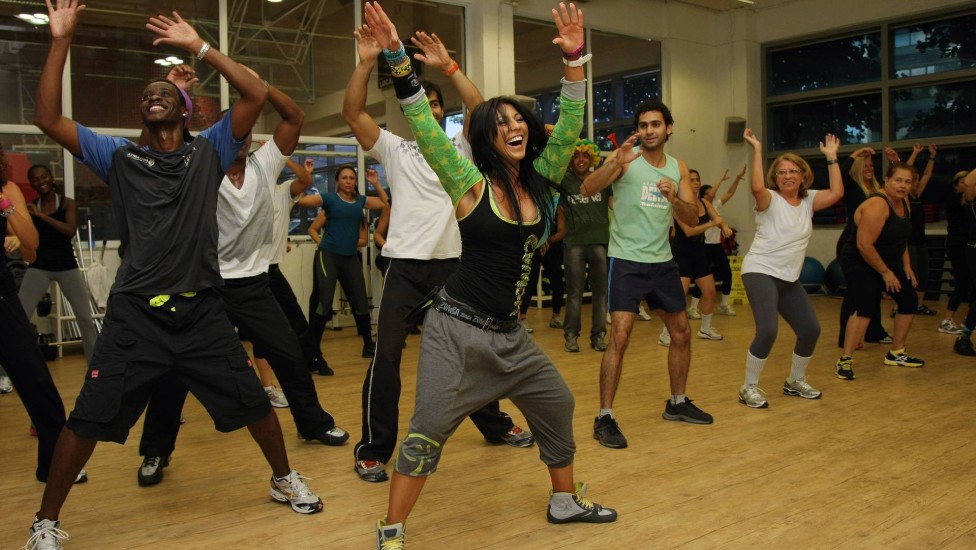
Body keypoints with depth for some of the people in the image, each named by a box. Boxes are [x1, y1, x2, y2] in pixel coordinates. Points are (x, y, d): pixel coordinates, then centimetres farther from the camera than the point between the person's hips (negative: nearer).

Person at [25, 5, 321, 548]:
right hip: (135, 314, 0)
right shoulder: (121, 158, 7)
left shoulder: (209, 152, 5)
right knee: (88, 419, 2)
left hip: (202, 311, 0)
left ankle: (285, 478, 33)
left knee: (253, 402, 9)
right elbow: (49, 119, -1)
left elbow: (257, 95, -5)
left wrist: (199, 46, -5)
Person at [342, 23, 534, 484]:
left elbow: (480, 109, -8)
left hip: (451, 264, 2)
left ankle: (495, 424, 34)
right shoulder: (394, 148, 6)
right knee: (386, 355, -7)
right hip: (405, 267, -2)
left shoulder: (459, 148, 9)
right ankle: (372, 450, 4)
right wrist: (366, 63, -19)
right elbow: (353, 113, -8)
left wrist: (447, 65, -16)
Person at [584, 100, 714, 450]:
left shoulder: (679, 168, 8)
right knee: (620, 337, -15)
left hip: (663, 262, 6)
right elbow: (588, 190, -23)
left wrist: (674, 198, -18)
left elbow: (692, 219, 2)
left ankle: (677, 403, 33)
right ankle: (604, 418, -5)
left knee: (681, 332, 14)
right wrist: (615, 163, -39)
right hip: (626, 261, -6)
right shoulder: (626, 159, -7)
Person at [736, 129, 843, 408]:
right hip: (760, 271, -7)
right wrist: (757, 150, -26)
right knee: (767, 330, -22)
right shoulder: (770, 200, -8)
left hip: (789, 278, 7)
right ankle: (749, 388, -6)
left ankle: (795, 381, 31)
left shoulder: (808, 200, 9)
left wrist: (831, 158, -4)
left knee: (811, 329, 8)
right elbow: (757, 187, -30)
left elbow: (836, 193, -6)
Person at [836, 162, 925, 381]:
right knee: (865, 306, -23)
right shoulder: (877, 205, -24)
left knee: (909, 300, 12)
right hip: (859, 263, -9)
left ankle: (896, 354, 27)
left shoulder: (904, 202, 4)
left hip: (888, 262, 10)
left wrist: (906, 265, 10)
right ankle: (845, 361, -19)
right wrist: (885, 272, -19)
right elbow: (864, 244, -28)